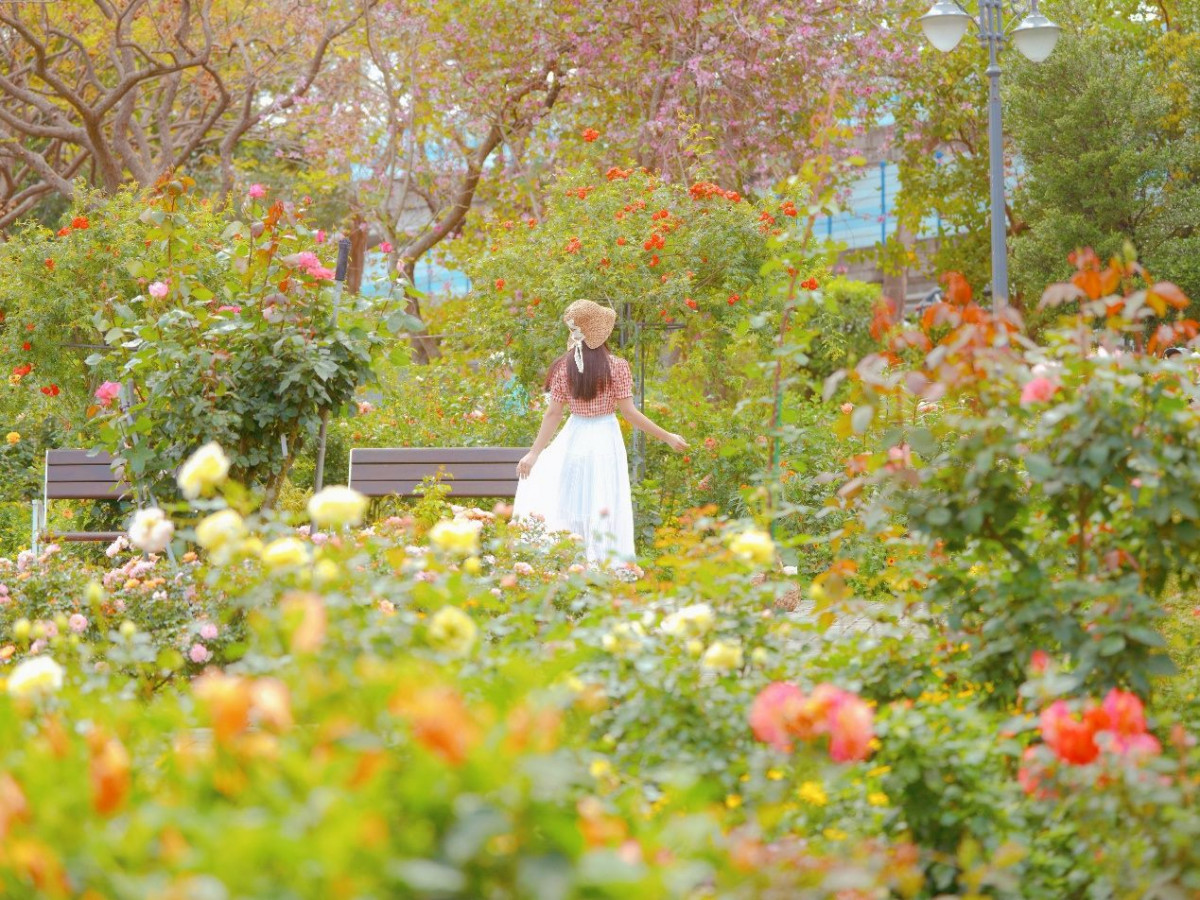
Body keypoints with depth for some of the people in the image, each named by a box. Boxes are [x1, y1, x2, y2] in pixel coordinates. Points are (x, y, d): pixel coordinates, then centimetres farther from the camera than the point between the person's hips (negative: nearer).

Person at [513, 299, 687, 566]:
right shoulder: (617, 367, -10)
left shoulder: (563, 368, -4)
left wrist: (534, 453, 4)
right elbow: (628, 411, -11)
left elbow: (553, 414, -3)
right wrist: (666, 437, -4)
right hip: (605, 441, -2)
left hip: (575, 441, 2)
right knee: (606, 508, 3)